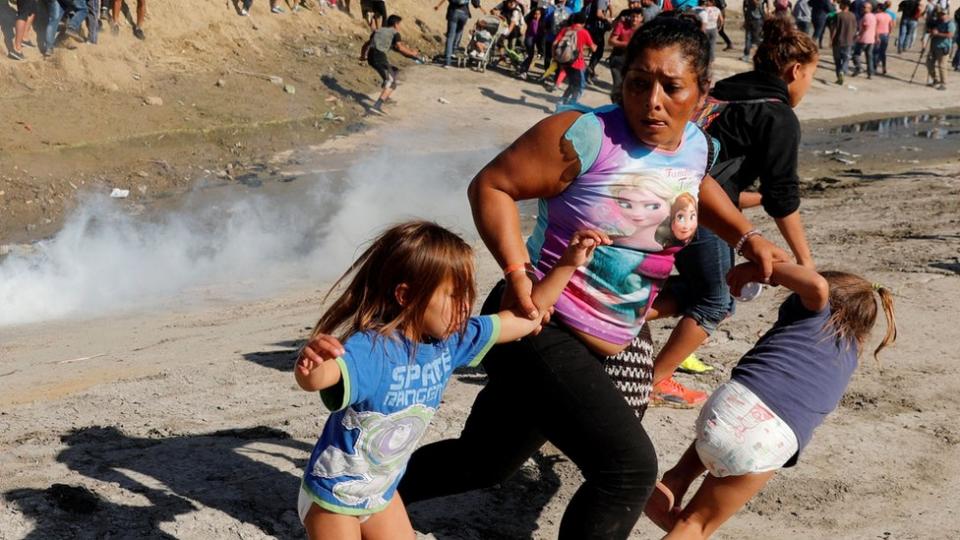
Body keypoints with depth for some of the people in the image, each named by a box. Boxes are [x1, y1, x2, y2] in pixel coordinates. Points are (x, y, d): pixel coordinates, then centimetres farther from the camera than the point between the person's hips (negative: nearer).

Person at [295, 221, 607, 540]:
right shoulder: (369, 349, -33)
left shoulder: (453, 339, -10)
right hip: (333, 497, -7)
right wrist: (310, 365, -76)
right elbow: (316, 379, -53)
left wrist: (568, 263, -5)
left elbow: (529, 315, 0)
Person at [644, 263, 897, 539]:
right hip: (773, 442, 1)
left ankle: (675, 481, 18)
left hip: (735, 402, -1)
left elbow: (817, 285, -3)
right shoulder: (850, 355, 29)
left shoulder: (816, 311, 19)